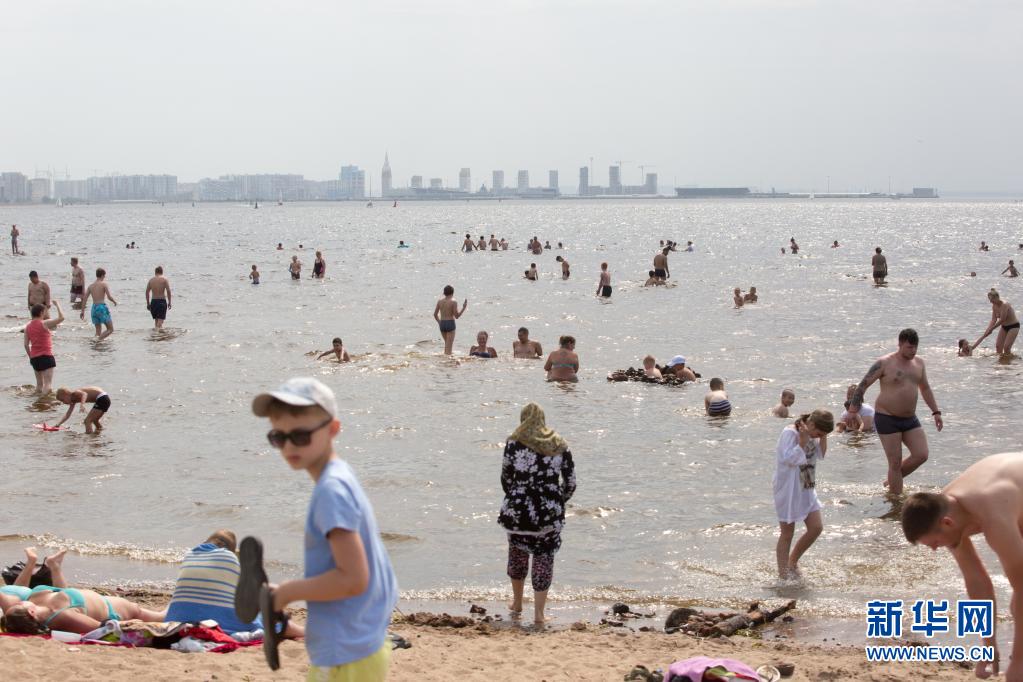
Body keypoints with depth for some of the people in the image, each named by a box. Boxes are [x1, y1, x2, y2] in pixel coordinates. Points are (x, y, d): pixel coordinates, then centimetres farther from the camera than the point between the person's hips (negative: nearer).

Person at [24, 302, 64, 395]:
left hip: (34, 358, 7)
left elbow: (26, 344, 9)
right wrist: (57, 305, -3)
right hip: (46, 356, -7)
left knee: (39, 383, 18)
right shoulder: (44, 324, -12)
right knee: (48, 383, -10)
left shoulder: (28, 327, 8)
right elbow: (61, 318, -16)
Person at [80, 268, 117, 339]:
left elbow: (84, 299, 8)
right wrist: (114, 301, 11)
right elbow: (109, 297, -11)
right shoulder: (104, 284, -4)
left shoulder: (91, 286, 11)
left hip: (94, 308, 6)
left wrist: (82, 311, 12)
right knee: (110, 329, 0)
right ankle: (98, 339, -21)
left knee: (98, 331, 16)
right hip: (102, 307, -6)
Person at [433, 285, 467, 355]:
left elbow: (435, 314, 7)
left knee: (447, 343, 24)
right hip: (450, 324, -5)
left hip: (442, 324, 5)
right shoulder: (453, 302, -11)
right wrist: (464, 307, -4)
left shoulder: (440, 301, 3)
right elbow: (456, 316, -12)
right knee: (449, 345, -1)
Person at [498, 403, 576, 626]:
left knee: (517, 553, 21)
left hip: (518, 509, 0)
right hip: (550, 514, 0)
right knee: (544, 559, 9)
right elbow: (571, 483, 5)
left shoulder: (515, 443, -2)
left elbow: (506, 478, 3)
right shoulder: (561, 446, 4)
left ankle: (517, 604, 36)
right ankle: (539, 614, 4)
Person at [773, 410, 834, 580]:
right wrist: (803, 440, -28)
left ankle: (793, 562, 22)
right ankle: (783, 574, 8)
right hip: (788, 489, -8)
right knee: (787, 532, -1)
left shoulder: (812, 435, 5)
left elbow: (821, 455, 8)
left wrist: (823, 438, -4)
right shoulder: (790, 433, -19)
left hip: (806, 489, 8)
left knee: (816, 527, 4)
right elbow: (789, 458, -26)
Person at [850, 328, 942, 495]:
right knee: (895, 462, -6)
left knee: (921, 455, -4)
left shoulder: (919, 363, 8)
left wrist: (936, 412, 20)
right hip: (887, 419, -6)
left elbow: (925, 389, 23)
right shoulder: (884, 363, -11)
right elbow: (862, 385, -9)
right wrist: (852, 412, -14)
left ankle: (893, 481, 18)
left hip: (910, 419, 6)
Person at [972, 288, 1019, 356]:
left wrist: (991, 329, -20)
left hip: (1013, 326, -8)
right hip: (1004, 326, 8)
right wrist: (986, 332, -9)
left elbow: (1002, 320, -27)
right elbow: (993, 320, -1)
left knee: (1006, 347, -13)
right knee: (998, 346, 3)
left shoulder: (1005, 305, -28)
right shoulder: (994, 306, -3)